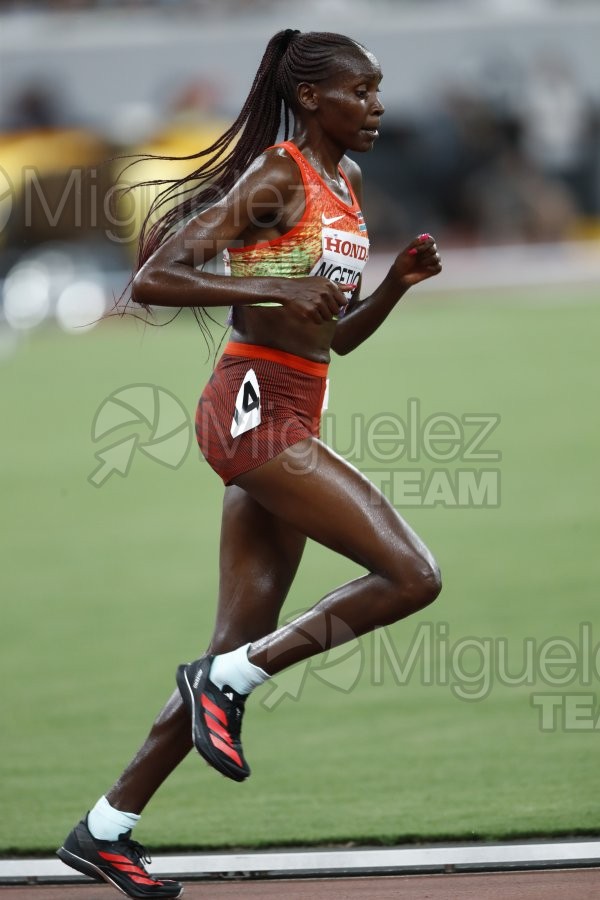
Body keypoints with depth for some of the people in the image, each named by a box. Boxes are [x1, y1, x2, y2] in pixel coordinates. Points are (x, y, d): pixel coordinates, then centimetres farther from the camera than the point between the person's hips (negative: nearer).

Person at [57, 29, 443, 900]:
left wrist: (399, 280, 9)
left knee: (242, 646, 7)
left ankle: (106, 829, 12)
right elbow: (153, 279, -16)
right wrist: (276, 289, -23)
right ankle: (226, 682, -6)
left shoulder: (347, 188, 18)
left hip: (292, 419, 9)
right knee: (412, 575, -16)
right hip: (255, 403, -9)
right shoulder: (276, 176, -8)